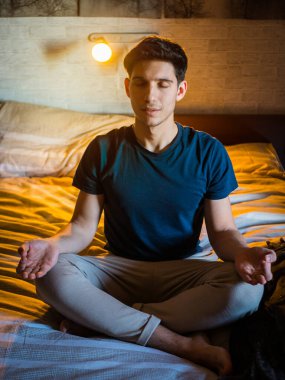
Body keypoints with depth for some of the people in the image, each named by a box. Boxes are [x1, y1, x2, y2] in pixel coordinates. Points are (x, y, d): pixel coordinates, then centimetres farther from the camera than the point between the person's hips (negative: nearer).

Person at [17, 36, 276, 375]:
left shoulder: (208, 152, -4)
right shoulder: (104, 150, -3)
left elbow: (222, 230, -3)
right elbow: (83, 225, -2)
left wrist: (242, 253, -27)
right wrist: (54, 244, -25)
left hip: (183, 270, 0)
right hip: (120, 268, 1)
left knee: (247, 290, -30)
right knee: (53, 276, -30)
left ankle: (108, 319, -21)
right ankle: (185, 344, -26)